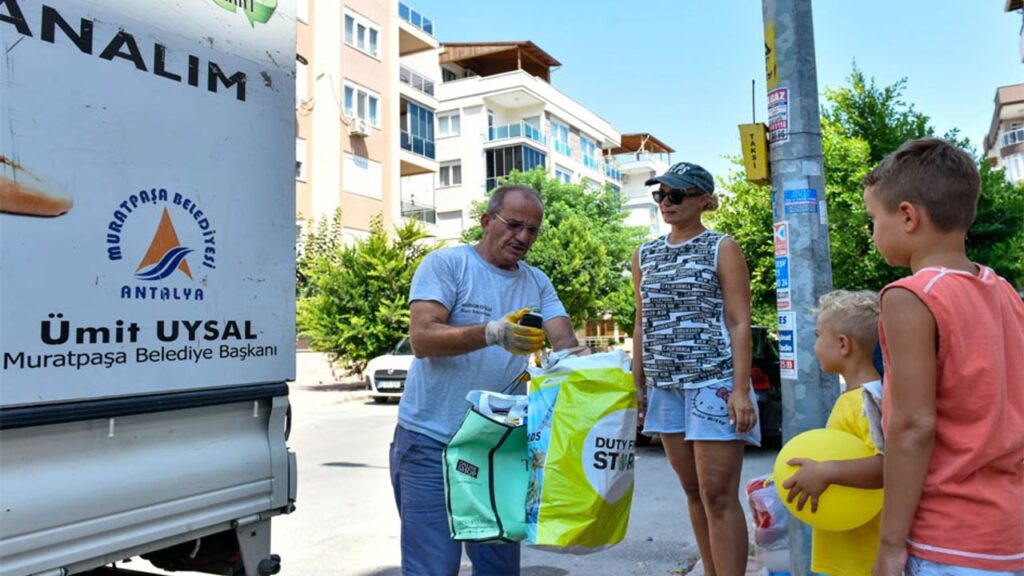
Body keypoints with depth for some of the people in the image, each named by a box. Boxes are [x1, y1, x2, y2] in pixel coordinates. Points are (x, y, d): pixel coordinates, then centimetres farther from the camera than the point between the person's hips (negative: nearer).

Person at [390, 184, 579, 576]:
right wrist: (492, 333, -33)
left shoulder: (537, 282, 10)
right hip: (431, 442, -5)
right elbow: (422, 338, -18)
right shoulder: (445, 263, -7)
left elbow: (565, 342, -1)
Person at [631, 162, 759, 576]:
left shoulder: (723, 249, -1)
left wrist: (741, 389, -14)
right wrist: (637, 386, 11)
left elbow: (739, 323, -6)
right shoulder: (644, 256, 13)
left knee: (718, 495, -5)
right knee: (694, 492, 12)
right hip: (666, 387, 5)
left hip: (714, 383, -5)